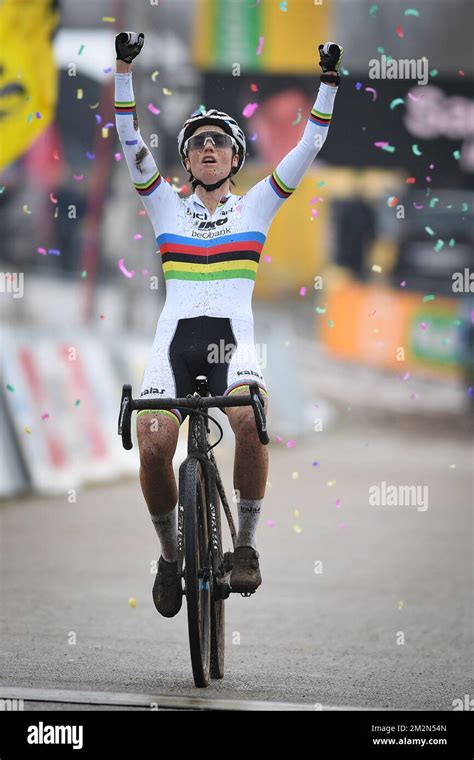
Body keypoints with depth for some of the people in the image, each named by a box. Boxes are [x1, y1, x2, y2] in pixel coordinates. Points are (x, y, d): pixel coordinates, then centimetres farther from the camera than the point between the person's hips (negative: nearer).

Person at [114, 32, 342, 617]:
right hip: (174, 337, 1)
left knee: (249, 420, -33)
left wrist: (328, 82, 1)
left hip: (233, 338, -1)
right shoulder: (168, 206, 16)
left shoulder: (257, 205, 16)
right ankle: (170, 556, 2)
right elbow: (130, 141, 7)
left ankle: (246, 545, -16)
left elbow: (309, 147, 9)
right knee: (152, 447, -22)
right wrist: (124, 70, -2)